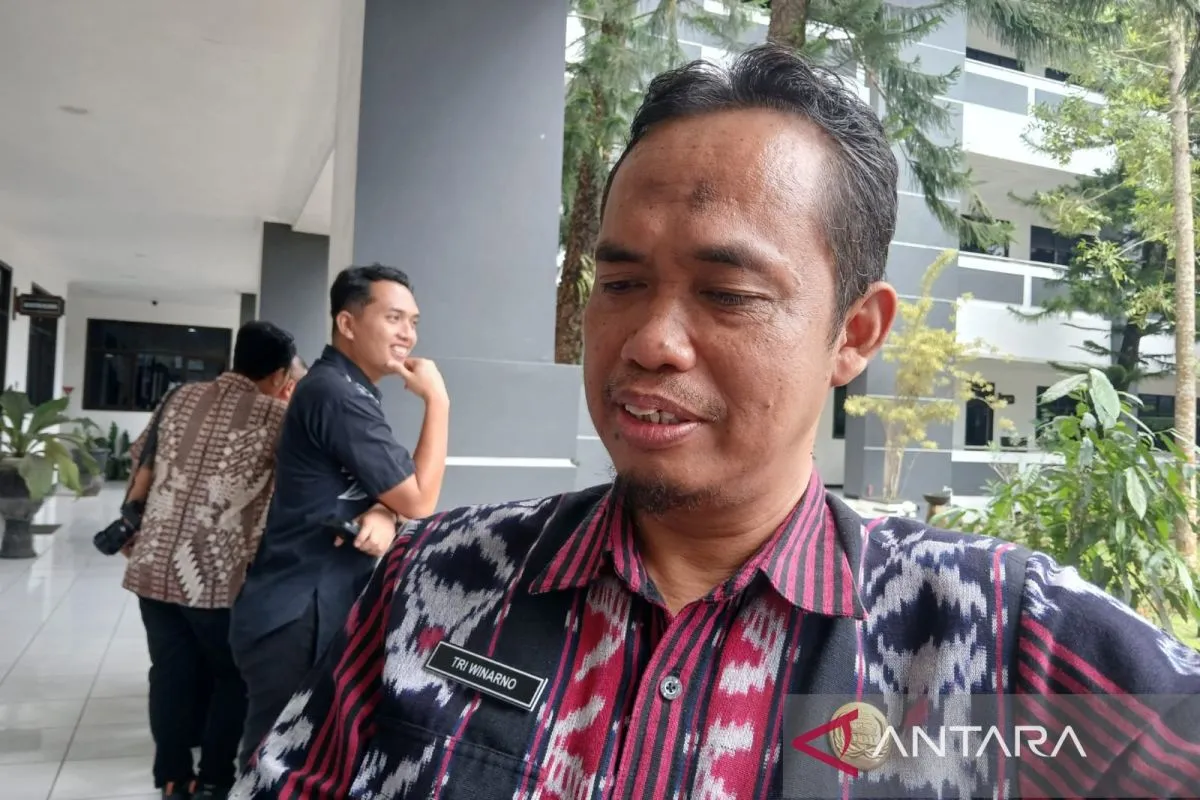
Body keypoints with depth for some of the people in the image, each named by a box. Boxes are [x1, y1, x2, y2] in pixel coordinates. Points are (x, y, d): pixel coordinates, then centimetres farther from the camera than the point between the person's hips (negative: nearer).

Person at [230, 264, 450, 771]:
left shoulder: (349, 390, 13)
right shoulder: (336, 393, -20)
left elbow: (390, 485, 11)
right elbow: (420, 501, -17)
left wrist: (383, 514, -12)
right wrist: (436, 400, -13)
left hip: (316, 610, 10)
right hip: (297, 618, -10)